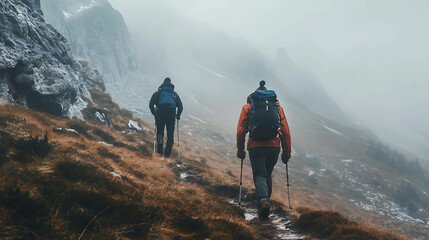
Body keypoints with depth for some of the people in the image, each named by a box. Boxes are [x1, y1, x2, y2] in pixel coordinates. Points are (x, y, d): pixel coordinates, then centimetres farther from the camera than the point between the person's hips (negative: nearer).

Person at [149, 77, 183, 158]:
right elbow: (180, 106, 13)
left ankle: (160, 149, 1)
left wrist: (154, 113, 15)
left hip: (160, 114, 0)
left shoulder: (157, 93, 16)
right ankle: (167, 153, 2)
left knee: (160, 132, 15)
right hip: (171, 115, 0)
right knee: (170, 134, 7)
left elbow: (151, 104, 5)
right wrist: (178, 116, 24)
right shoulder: (174, 94, 19)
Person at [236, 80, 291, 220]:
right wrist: (287, 152, 13)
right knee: (268, 175, 20)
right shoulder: (277, 106, 14)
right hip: (274, 146, 2)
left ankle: (263, 200, -25)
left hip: (255, 147, -2)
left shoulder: (248, 107, 10)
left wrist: (240, 150, 12)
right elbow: (285, 131, 8)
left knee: (259, 175, -1)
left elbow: (241, 131, 3)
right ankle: (266, 200, 23)